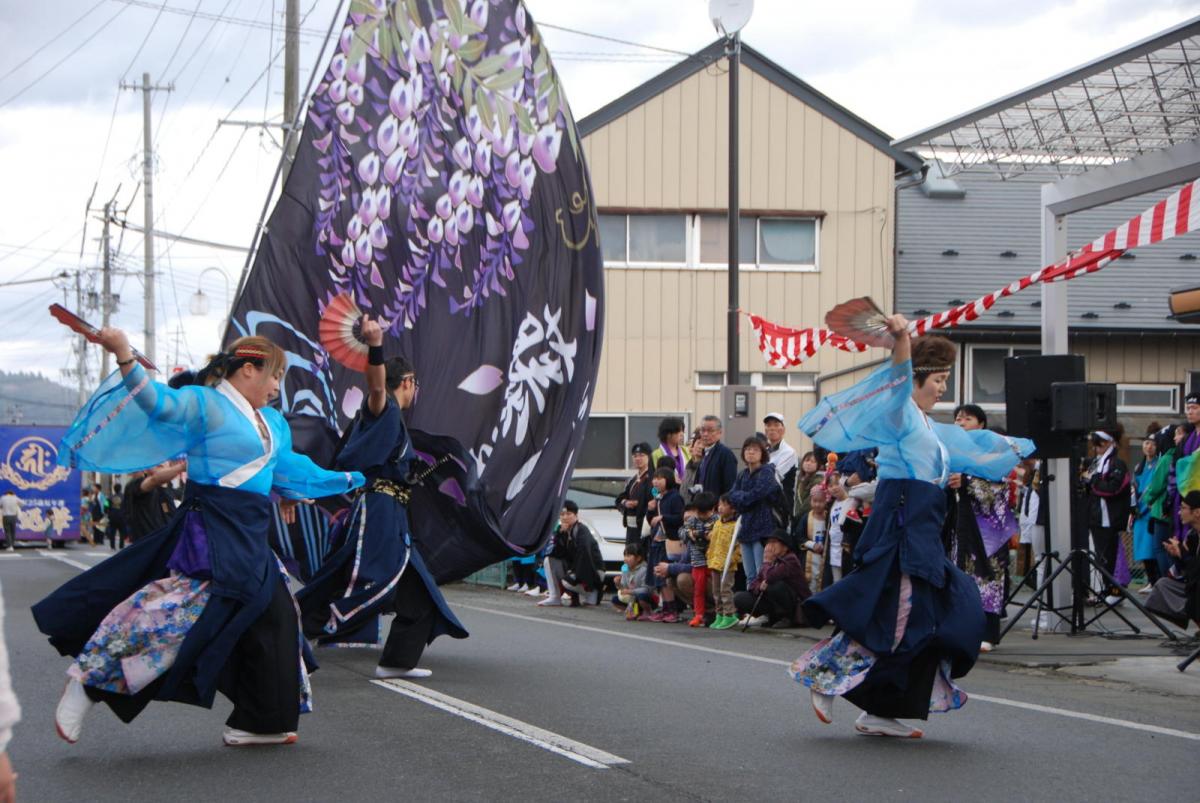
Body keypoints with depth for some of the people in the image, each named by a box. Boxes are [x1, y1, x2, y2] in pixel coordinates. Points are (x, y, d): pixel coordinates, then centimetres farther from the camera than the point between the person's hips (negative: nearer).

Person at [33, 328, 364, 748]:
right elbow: (159, 402, -25)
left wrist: (344, 480, 44)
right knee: (176, 608, -17)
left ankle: (256, 722, 18)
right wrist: (124, 356, -41)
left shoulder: (272, 424, 20)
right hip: (211, 535, -9)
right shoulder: (207, 404, -8)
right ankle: (88, 680, -7)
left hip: (248, 539, 9)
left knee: (271, 617, 9)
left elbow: (290, 469, 35)